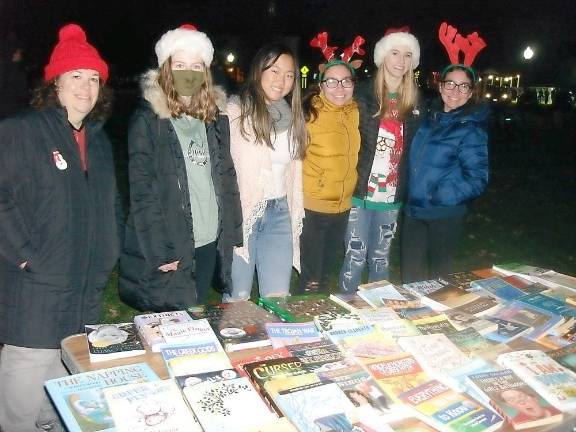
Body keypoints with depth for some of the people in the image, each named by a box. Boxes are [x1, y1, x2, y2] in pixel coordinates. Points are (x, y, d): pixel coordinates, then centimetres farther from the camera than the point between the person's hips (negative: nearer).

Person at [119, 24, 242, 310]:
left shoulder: (215, 117, 9)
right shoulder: (148, 119, -7)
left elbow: (227, 178, 12)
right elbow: (142, 190, -11)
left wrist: (231, 234, 6)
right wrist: (160, 252, -16)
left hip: (210, 243, 5)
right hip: (169, 247, -5)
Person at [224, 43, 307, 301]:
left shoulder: (293, 116, 11)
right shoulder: (235, 111, -8)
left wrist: (296, 213, 14)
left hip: (279, 214, 5)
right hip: (241, 212, -4)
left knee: (278, 297, 6)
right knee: (237, 298, 5)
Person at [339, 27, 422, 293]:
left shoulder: (413, 103, 7)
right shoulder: (363, 94, -5)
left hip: (392, 197, 4)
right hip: (360, 192, -4)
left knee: (381, 258, 15)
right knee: (355, 257, 1)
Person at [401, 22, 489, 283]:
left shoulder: (471, 130, -11)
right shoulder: (430, 118, 6)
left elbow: (477, 181, -16)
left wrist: (436, 195, -21)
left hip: (444, 216, -5)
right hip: (414, 211, 5)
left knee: (437, 275, 11)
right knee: (410, 275, 14)